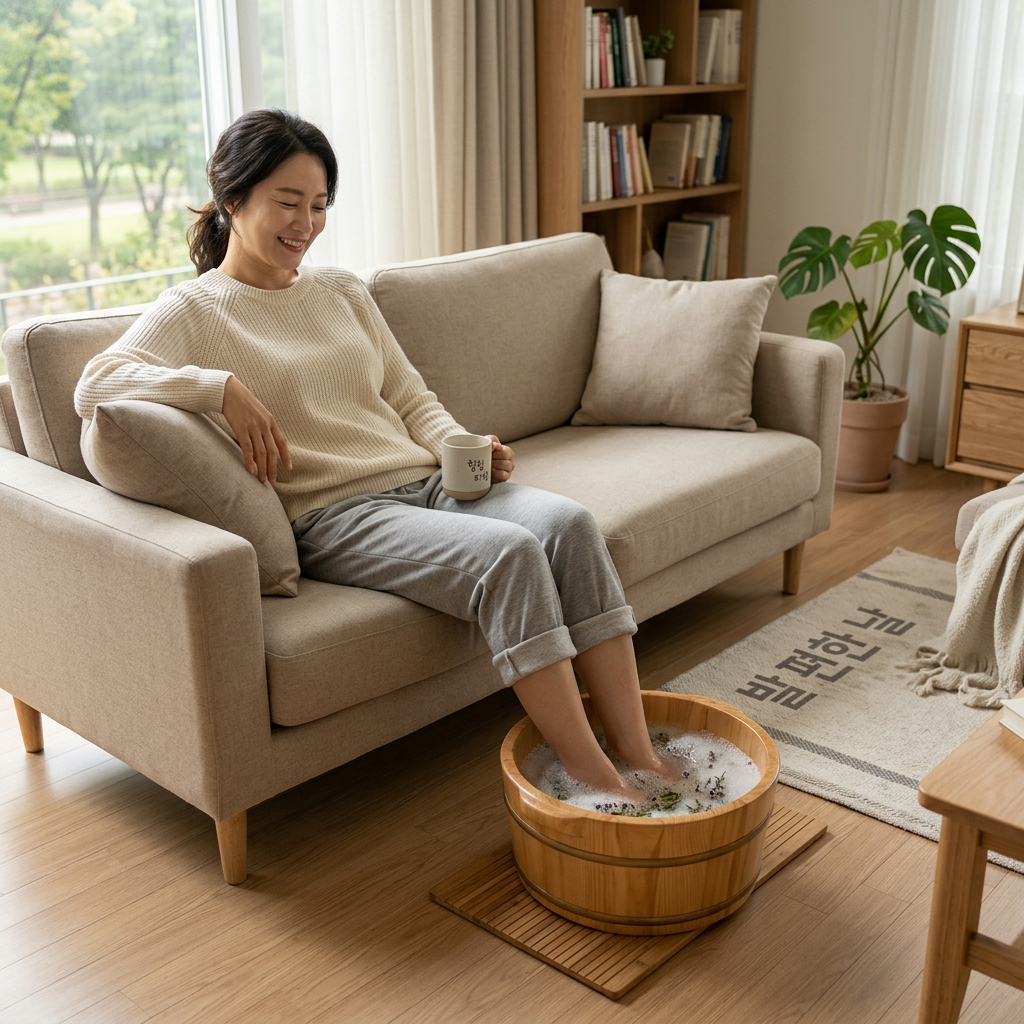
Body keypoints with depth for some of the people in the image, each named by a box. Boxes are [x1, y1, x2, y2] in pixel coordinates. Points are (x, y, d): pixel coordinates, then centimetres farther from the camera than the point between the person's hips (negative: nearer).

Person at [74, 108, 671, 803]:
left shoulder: (343, 291, 22)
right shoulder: (194, 310, 4)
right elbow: (94, 384, -13)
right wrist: (221, 387, -25)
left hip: (425, 484, 6)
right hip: (334, 518, -6)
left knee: (568, 522, -23)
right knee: (509, 553, -31)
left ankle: (638, 756, -23)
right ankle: (592, 778, -25)